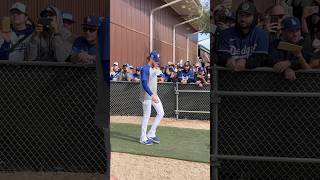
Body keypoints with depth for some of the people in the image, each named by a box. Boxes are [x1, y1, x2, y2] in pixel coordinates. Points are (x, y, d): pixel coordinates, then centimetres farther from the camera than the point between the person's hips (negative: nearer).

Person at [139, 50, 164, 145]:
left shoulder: (153, 68, 13)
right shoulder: (145, 69, -15)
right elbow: (144, 83, -25)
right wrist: (152, 95, -34)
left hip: (153, 95, 9)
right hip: (146, 96, -9)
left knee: (161, 113, 8)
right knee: (146, 116, -2)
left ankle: (151, 134, 17)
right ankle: (143, 138, 10)